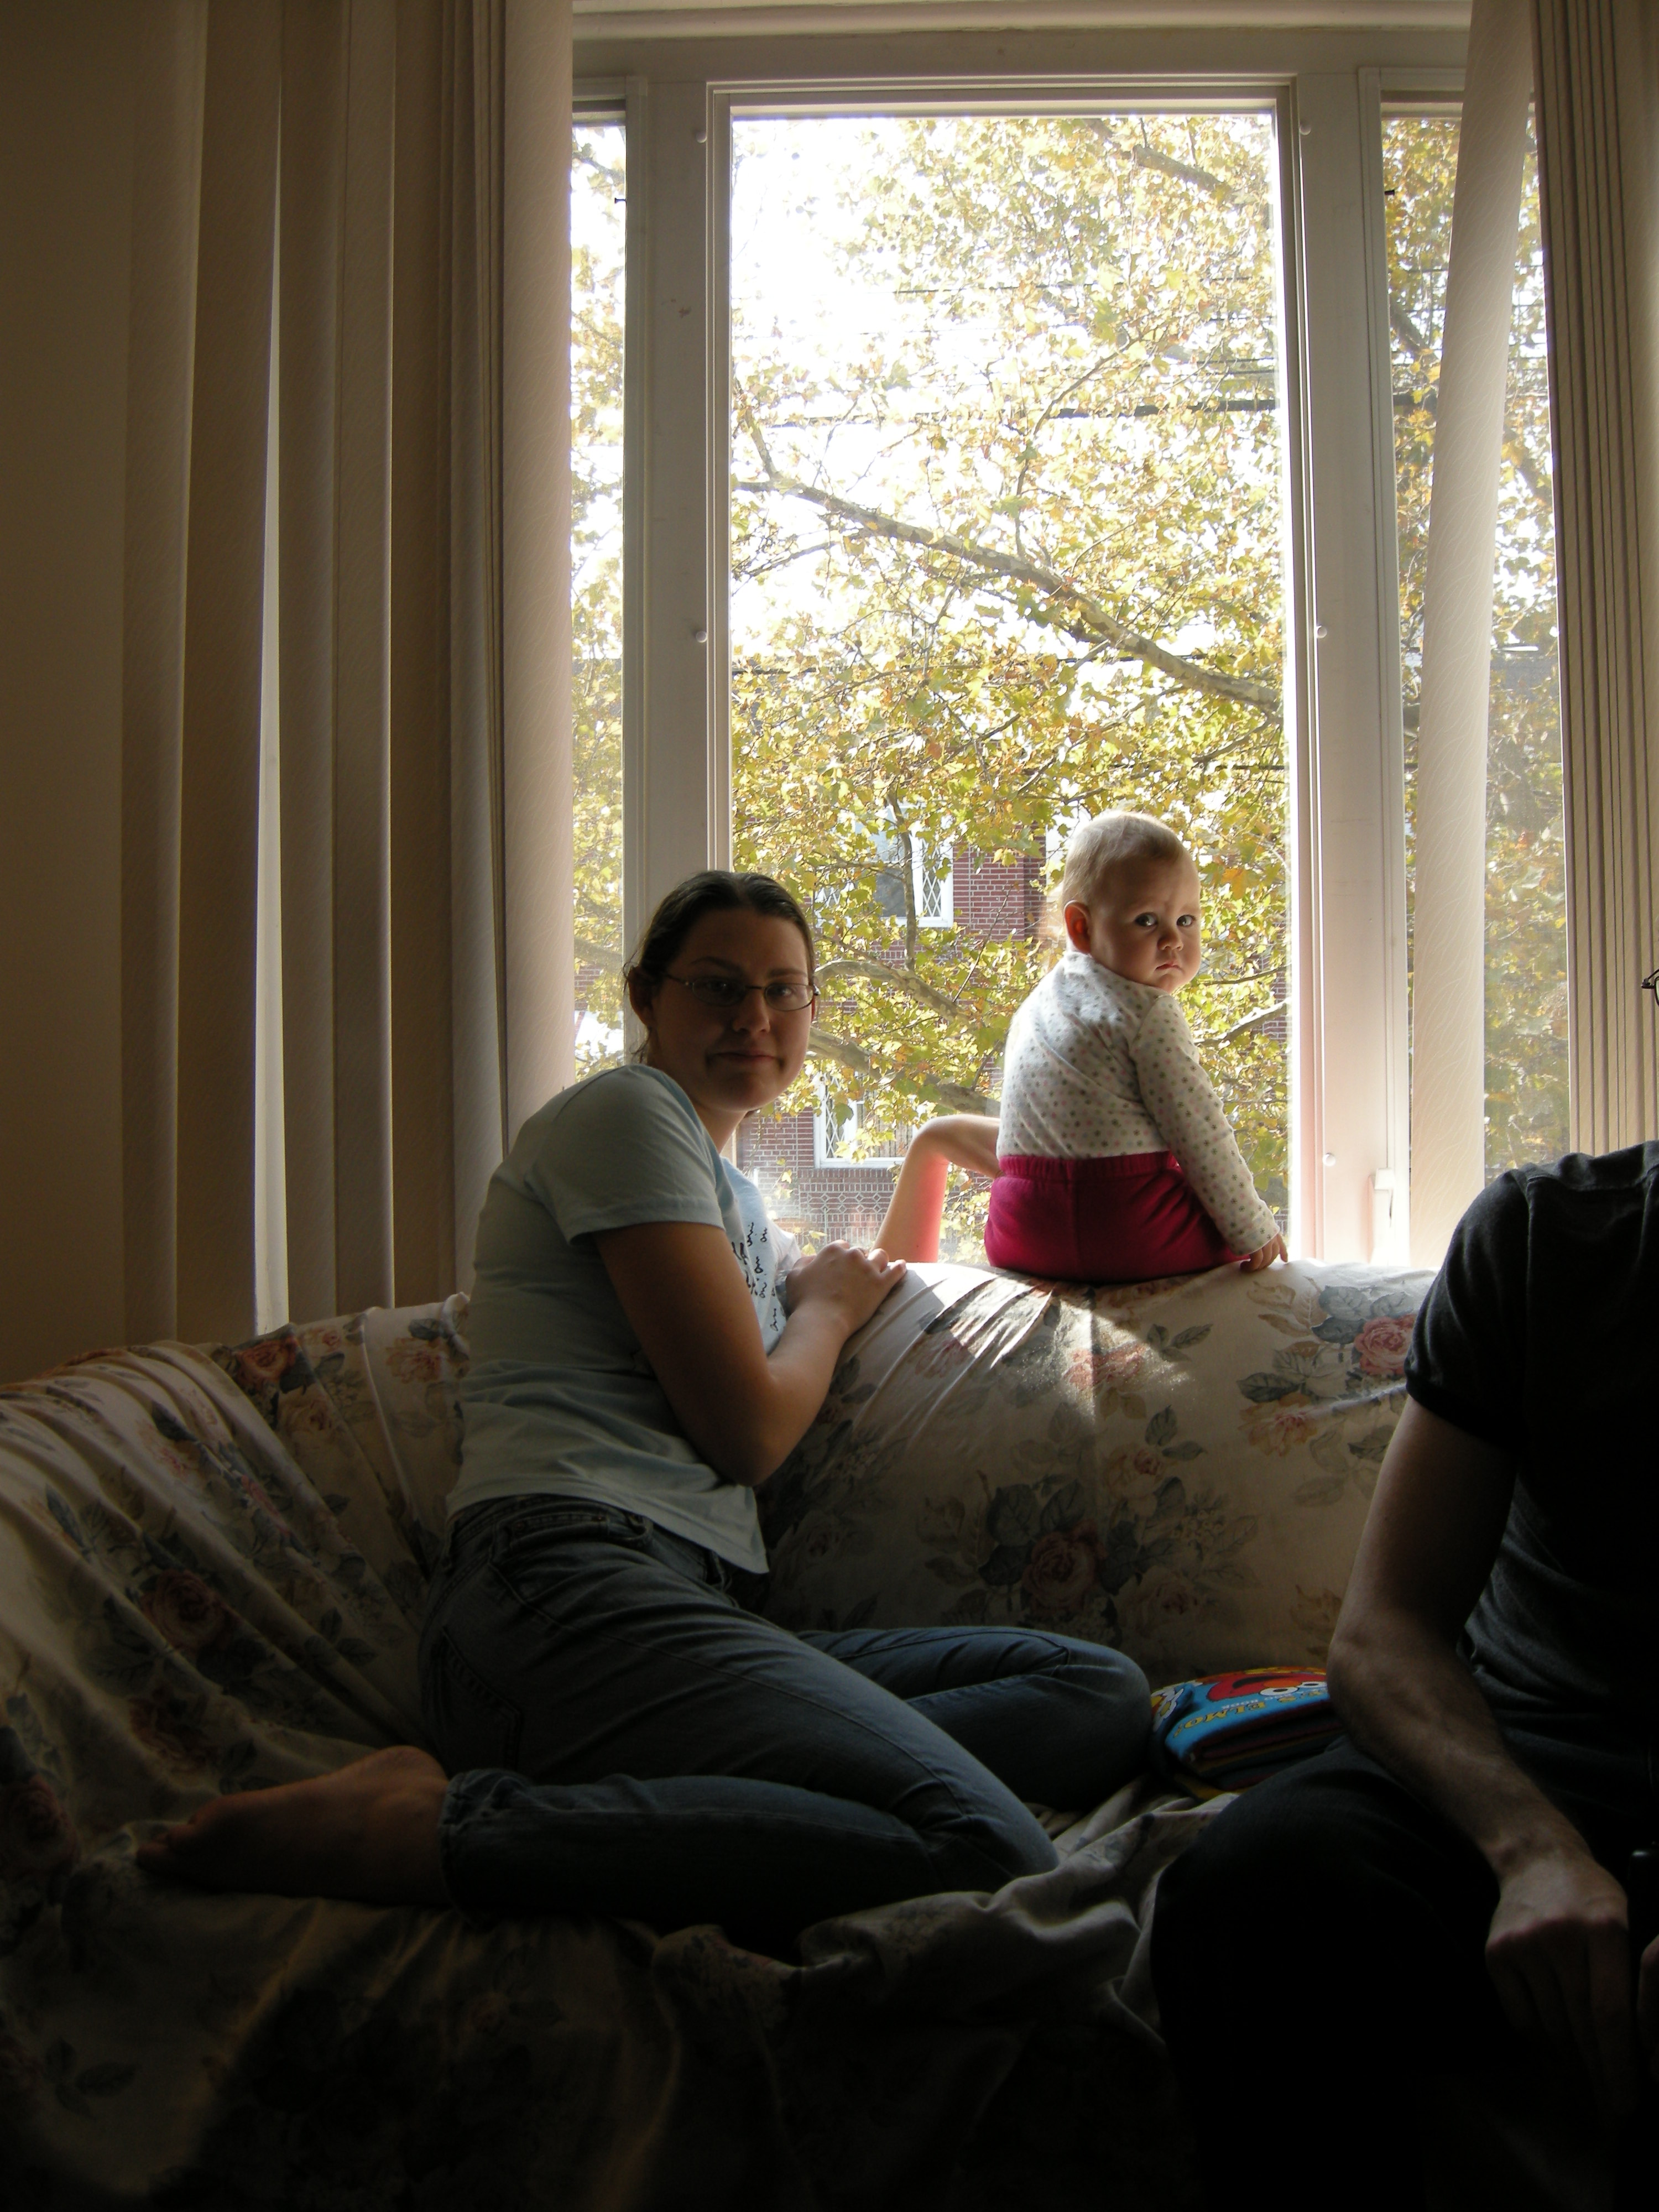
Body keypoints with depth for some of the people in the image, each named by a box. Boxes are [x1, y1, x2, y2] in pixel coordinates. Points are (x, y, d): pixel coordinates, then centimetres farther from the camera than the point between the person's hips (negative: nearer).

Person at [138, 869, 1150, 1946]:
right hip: (568, 1588, -10)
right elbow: (747, 1430, -5)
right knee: (985, 1853, -30)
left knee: (1105, 1697, -6)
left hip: (692, 1616, 10)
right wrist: (825, 1308, 15)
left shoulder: (735, 1196, 30)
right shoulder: (629, 1110, 1)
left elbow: (881, 1275, 51)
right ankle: (435, 1826, -22)